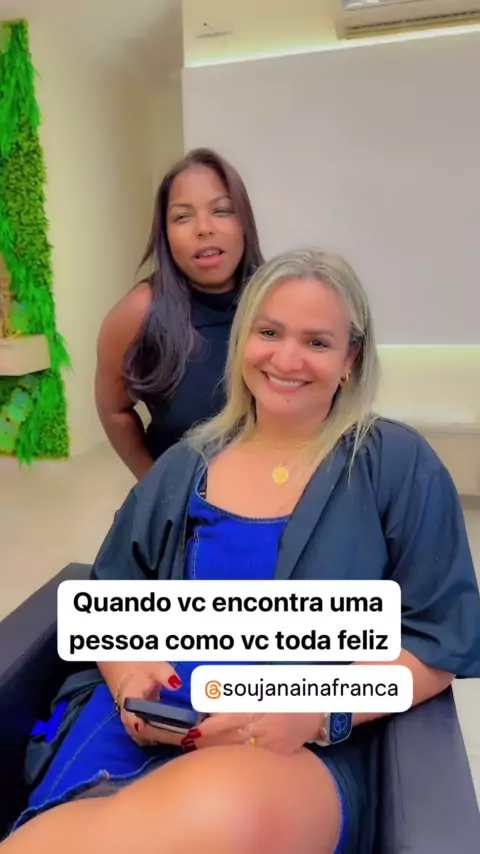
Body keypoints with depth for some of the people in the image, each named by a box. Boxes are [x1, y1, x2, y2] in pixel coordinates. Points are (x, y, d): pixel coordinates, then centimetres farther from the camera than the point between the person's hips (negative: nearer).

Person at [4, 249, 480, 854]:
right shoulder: (185, 465, 11)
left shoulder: (399, 464, 0)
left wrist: (318, 712, -17)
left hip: (305, 752, -1)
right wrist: (126, 671, -7)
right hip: (148, 719, 2)